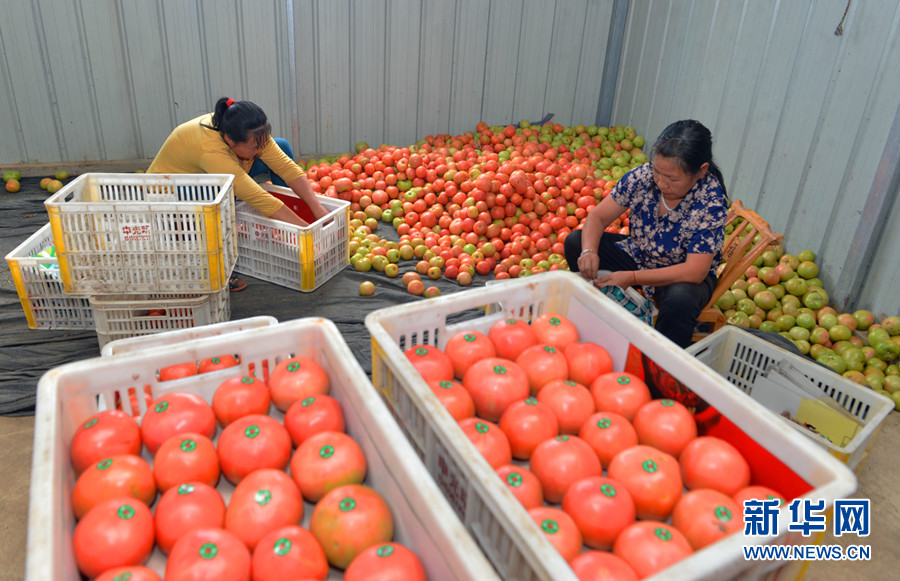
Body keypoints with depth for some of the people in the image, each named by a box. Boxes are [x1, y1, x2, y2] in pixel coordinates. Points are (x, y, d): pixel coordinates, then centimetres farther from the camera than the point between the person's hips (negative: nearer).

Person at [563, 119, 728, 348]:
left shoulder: (712, 203, -27)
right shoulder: (642, 176, -16)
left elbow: (695, 271, -30)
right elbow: (598, 216, -10)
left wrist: (631, 277, -37)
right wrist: (589, 251, -33)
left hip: (683, 276, -5)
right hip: (638, 256, 5)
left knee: (681, 299, -40)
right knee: (575, 242, -9)